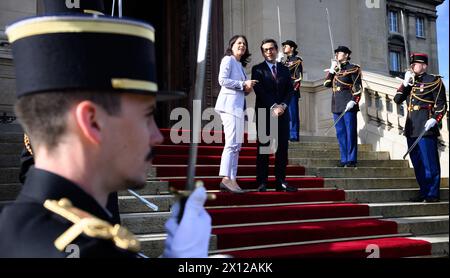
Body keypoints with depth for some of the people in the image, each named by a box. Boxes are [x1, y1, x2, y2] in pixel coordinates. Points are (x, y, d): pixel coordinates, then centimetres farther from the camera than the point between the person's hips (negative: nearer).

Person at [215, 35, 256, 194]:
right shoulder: (228, 59, 0)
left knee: (236, 145, 6)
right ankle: (226, 178, -20)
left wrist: (247, 87, 5)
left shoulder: (240, 65, 25)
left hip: (238, 106, 10)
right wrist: (243, 85, -12)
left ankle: (230, 179, 8)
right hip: (230, 104, -10)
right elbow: (222, 80, -13)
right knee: (232, 143, -17)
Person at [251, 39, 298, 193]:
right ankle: (262, 182, 1)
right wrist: (273, 107, -16)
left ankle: (281, 182, 6)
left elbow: (290, 89, 7)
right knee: (263, 148, -2)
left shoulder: (284, 69, 16)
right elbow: (259, 91, -8)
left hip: (282, 113, 4)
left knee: (282, 148, 2)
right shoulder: (257, 69, 3)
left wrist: (283, 105, -10)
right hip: (264, 114, -4)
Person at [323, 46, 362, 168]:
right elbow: (327, 84, 11)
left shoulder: (353, 68, 1)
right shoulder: (335, 69, 21)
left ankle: (351, 159, 0)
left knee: (350, 132, -3)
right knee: (340, 133, 7)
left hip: (348, 105, -6)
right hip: (336, 106, 6)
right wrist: (332, 70, 4)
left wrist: (353, 101, -17)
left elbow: (358, 87, -6)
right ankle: (344, 159, 12)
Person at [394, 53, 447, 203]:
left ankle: (433, 194, 3)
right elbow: (397, 99, 10)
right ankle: (424, 192, 17)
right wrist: (405, 83, 0)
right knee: (417, 163, 9)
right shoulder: (410, 82, 19)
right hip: (411, 129, 7)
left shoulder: (434, 81, 1)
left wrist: (434, 119, -19)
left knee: (430, 163, -3)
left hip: (426, 129, -6)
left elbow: (441, 104, -4)